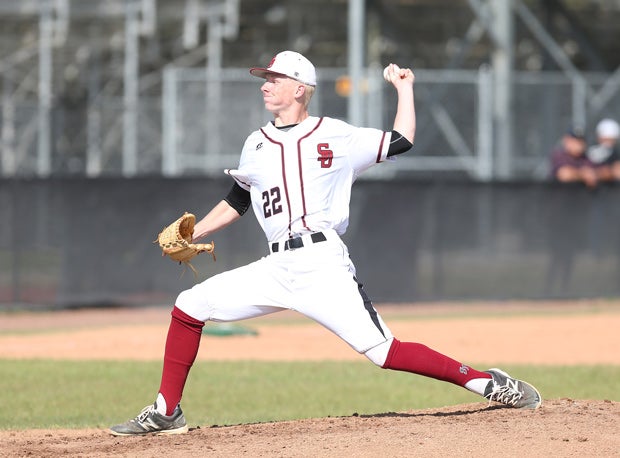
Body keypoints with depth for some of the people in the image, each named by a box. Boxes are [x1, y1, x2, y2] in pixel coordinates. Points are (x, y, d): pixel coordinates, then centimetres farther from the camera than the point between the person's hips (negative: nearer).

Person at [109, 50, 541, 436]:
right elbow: (235, 203, 25)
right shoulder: (256, 145, 17)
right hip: (277, 269, 5)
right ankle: (166, 412, 8)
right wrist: (189, 236, 15)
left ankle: (487, 383, -11)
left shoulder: (336, 136, 5)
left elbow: (401, 142, 9)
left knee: (384, 351, -18)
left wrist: (404, 88, 13)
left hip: (325, 265, -5)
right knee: (190, 305, -2)